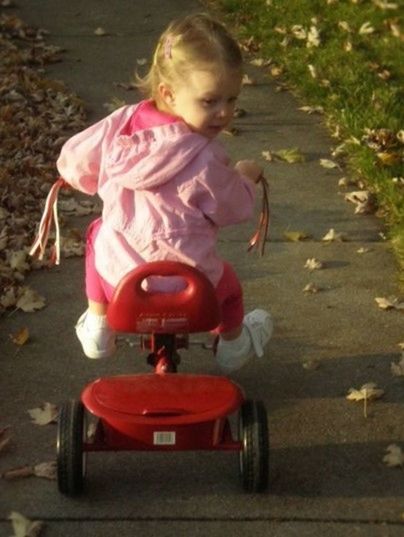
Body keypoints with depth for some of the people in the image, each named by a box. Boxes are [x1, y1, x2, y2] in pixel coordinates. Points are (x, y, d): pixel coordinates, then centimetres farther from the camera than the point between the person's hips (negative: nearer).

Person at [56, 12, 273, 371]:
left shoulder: (122, 124, -10)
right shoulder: (205, 161, -23)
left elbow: (72, 161, 3)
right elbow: (235, 210, -8)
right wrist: (246, 176, 14)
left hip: (116, 277, 3)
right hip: (186, 289, -3)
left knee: (99, 232, 37)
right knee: (227, 282, 32)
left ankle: (97, 325, 39)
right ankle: (233, 344, 56)